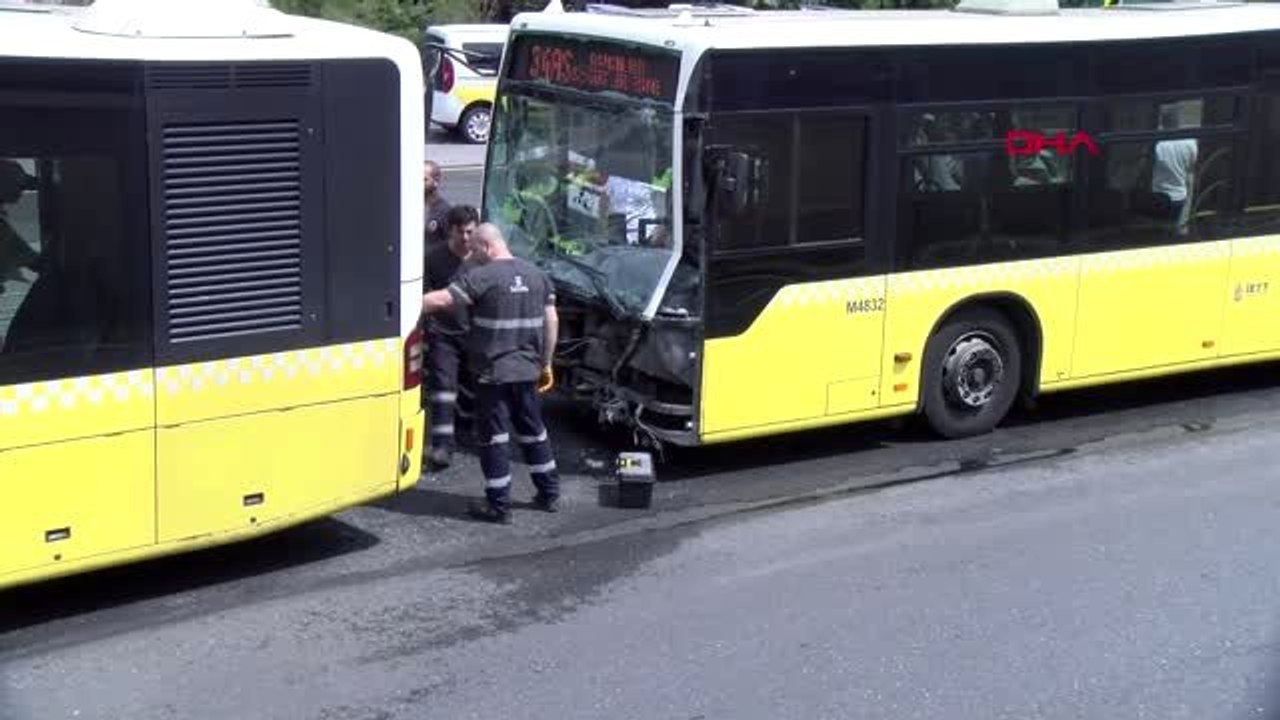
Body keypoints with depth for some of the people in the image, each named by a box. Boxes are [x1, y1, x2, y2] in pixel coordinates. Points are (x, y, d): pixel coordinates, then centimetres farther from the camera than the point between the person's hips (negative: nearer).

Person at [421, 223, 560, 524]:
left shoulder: (482, 276, -12)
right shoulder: (535, 274, 8)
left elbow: (441, 300, -21)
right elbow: (551, 321, 10)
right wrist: (546, 363, 17)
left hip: (493, 372, -6)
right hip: (527, 369, 6)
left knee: (494, 435, 1)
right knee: (532, 429, 19)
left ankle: (499, 505, 4)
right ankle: (549, 494, 26)